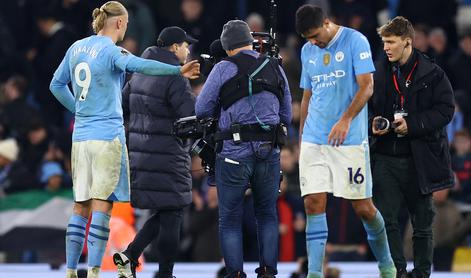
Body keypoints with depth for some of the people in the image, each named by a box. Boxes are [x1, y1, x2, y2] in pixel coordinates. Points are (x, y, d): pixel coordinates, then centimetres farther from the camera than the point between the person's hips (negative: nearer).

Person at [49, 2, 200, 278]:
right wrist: (178, 70, -42)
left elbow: (57, 85, 22)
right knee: (102, 203, -6)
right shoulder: (111, 51, -10)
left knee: (81, 206, 10)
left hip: (81, 136, 7)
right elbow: (138, 65, -31)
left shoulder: (77, 48, 11)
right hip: (108, 136, -7)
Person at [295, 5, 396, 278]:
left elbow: (367, 86, -14)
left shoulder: (355, 41, -5)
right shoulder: (308, 51, 13)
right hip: (314, 141, 5)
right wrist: (302, 136, 17)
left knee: (363, 208, 0)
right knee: (313, 204, -7)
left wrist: (346, 119, -26)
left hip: (350, 141, -4)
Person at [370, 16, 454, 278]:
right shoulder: (379, 73, 6)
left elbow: (445, 110, -8)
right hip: (386, 157, 2)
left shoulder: (432, 74, -4)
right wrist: (373, 123, -5)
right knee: (385, 217, -8)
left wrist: (412, 125, -17)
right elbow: (368, 107, 17)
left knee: (422, 221, 8)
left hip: (419, 159, -2)